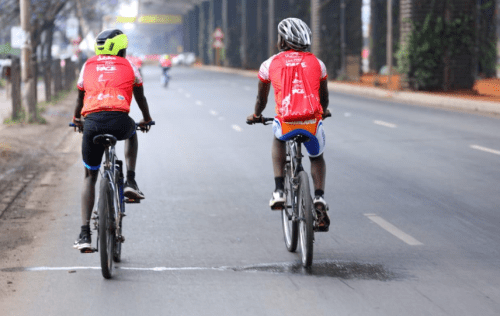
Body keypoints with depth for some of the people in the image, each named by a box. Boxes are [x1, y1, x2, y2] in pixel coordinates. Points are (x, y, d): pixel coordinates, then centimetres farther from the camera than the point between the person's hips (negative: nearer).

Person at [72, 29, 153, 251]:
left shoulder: (88, 66, 24)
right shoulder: (128, 66, 20)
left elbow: (80, 98, 38)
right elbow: (140, 97, 34)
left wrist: (77, 120, 58)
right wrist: (146, 120, 53)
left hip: (92, 123, 1)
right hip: (119, 122, -1)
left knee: (90, 177, 16)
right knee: (131, 133, 38)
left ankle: (85, 234, 6)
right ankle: (130, 182, 23)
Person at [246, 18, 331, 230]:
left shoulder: (270, 64, 15)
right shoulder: (316, 63, 19)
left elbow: (261, 99, 30)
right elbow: (324, 97, 34)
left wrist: (256, 116, 51)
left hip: (286, 123, -1)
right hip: (312, 123, 1)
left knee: (278, 141, 36)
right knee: (317, 157, 31)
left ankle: (279, 191, 22)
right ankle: (319, 198, 8)